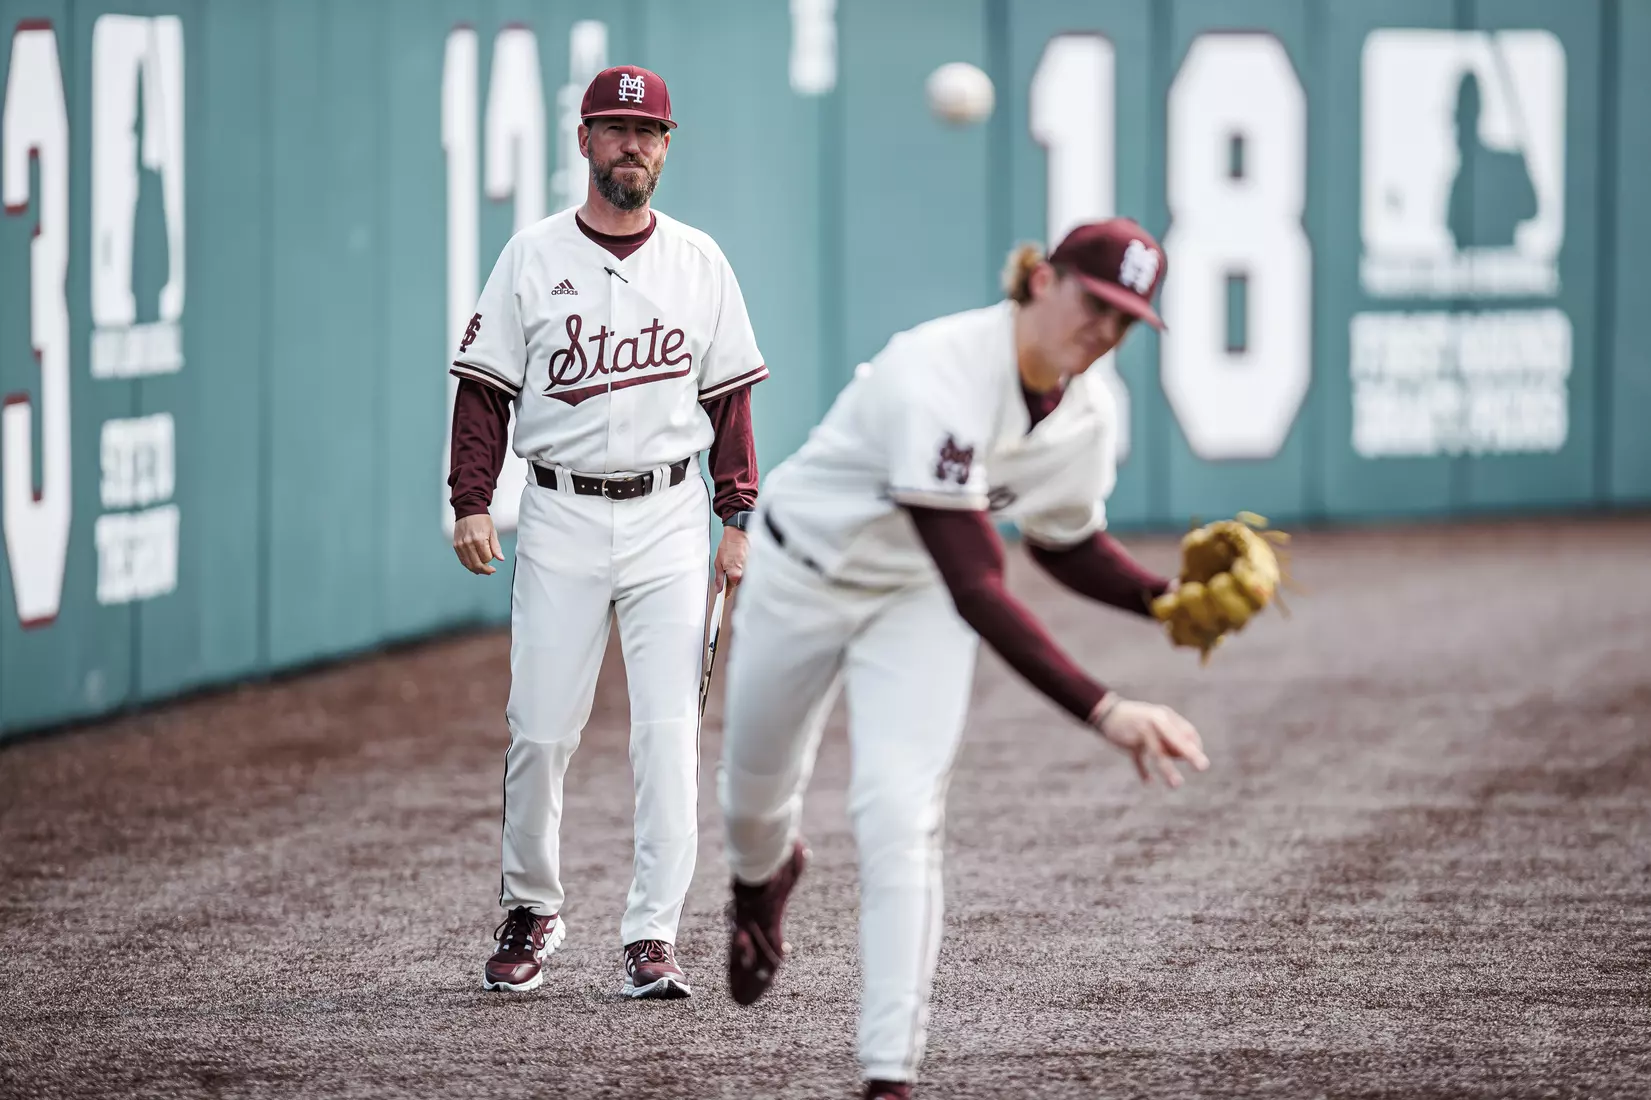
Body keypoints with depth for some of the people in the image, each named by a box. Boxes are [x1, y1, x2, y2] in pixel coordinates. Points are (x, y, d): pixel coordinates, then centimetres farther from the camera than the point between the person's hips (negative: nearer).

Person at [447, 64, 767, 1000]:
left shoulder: (700, 262, 7)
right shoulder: (533, 258, 3)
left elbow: (730, 396, 10)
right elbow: (486, 389, 3)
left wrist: (740, 519, 2)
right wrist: (472, 503, -8)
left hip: (669, 516, 1)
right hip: (562, 513, -1)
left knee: (668, 730, -7)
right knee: (541, 730, -1)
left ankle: (653, 937, -6)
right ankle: (531, 911, 20)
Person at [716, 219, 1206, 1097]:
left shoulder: (1088, 416, -17)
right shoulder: (940, 374, -39)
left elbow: (1065, 545, 4)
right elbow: (974, 587, -44)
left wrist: (1167, 598, -16)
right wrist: (1101, 710, -49)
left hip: (918, 603, 3)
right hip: (805, 572, -3)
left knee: (899, 811, -17)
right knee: (756, 787, 19)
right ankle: (764, 876, 59)